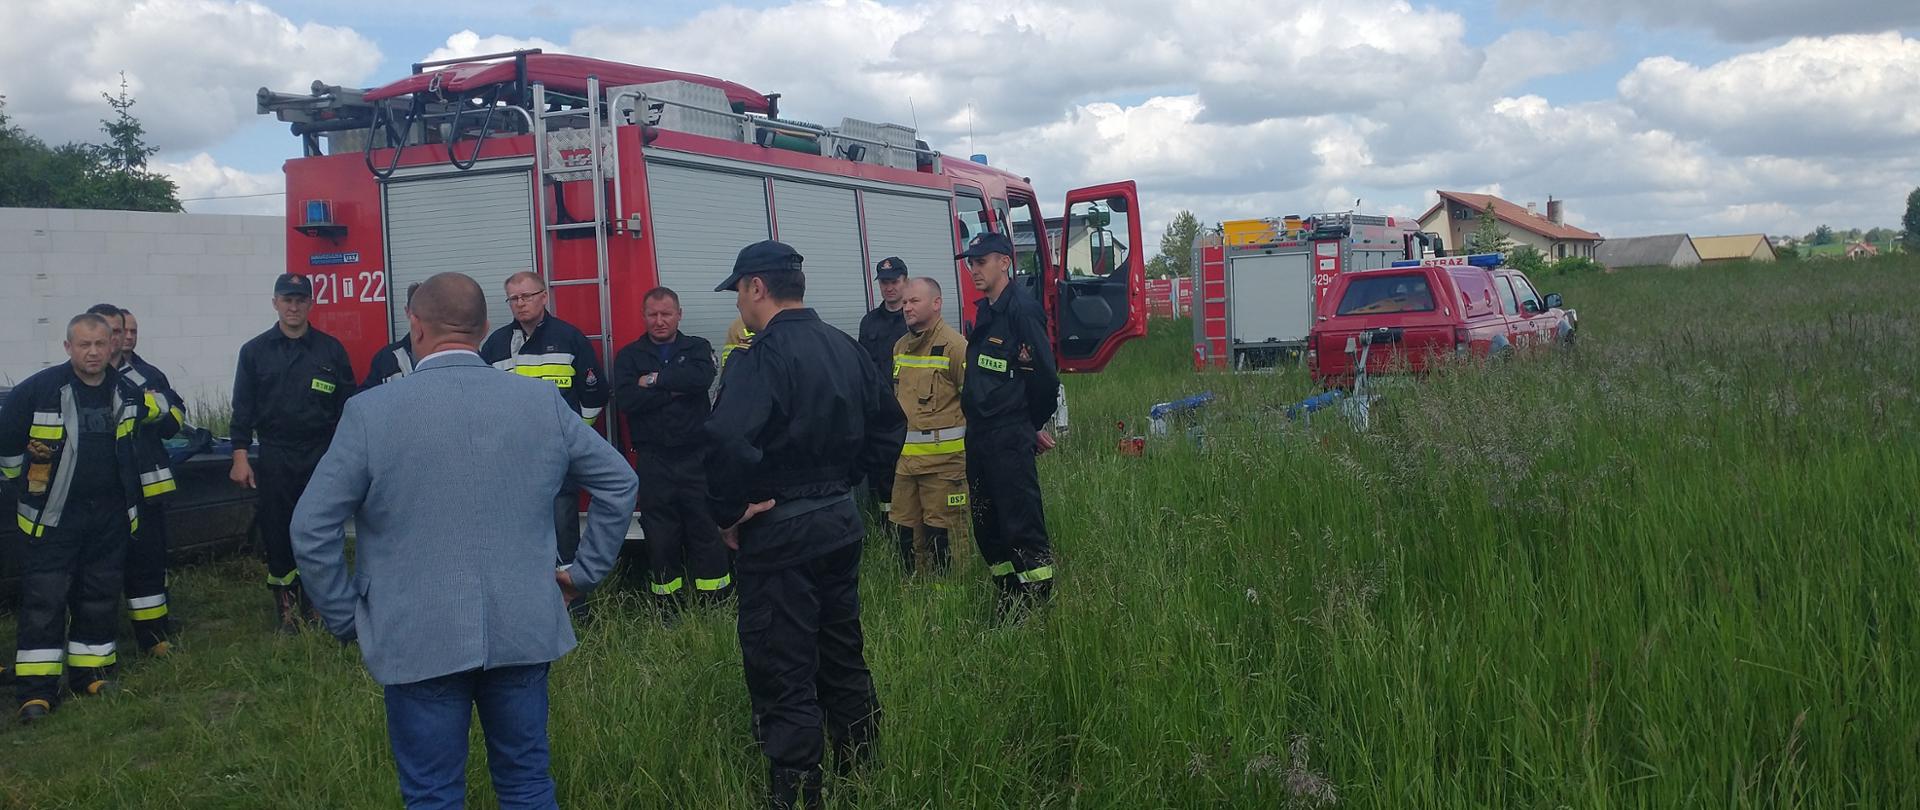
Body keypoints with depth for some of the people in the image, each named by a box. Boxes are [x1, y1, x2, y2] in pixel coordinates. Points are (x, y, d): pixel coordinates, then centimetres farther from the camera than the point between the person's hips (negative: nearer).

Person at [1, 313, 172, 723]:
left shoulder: (126, 390, 0)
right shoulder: (38, 390, -13)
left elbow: (165, 410, 24)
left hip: (110, 516, 4)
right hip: (52, 516, -4)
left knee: (99, 596, 11)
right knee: (44, 600, -4)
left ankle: (90, 673, 22)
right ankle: (37, 688, -1)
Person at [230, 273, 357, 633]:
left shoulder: (331, 350, 5)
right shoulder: (255, 351, 6)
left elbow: (347, 405, 7)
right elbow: (243, 408, 5)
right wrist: (240, 457, -2)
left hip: (322, 455, 0)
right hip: (275, 457, 0)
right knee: (277, 532, 1)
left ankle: (313, 604, 16)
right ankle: (286, 607, 12)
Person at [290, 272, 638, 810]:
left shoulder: (370, 411, -9)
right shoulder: (543, 402, 0)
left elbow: (312, 528, -8)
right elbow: (619, 482, 7)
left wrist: (347, 619, 3)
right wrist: (587, 572, 13)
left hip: (418, 640, -2)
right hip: (523, 630, 3)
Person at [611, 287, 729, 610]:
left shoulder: (698, 348, 8)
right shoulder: (629, 356, 9)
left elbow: (701, 377, -15)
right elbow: (625, 399, -9)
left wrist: (654, 380, -9)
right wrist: (674, 389, -10)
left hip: (696, 458, -1)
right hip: (653, 460, 1)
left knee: (707, 531, 0)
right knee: (660, 538, 5)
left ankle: (716, 605, 8)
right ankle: (667, 608, 15)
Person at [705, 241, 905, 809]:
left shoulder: (763, 357, -18)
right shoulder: (844, 347, 7)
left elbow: (728, 442, -32)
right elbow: (888, 425, 16)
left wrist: (729, 513, -18)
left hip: (780, 533, -8)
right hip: (840, 522, 8)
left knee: (783, 677, 0)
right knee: (842, 655, 20)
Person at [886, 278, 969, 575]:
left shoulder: (954, 345, -10)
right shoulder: (901, 346, 13)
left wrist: (972, 450, -9)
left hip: (942, 457, -7)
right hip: (905, 456, 7)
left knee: (937, 528, -1)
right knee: (902, 526, 12)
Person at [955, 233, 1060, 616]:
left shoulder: (1022, 310, -14)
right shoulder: (984, 311, 14)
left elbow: (1044, 377, -16)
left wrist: (1033, 426, -2)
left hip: (1010, 440, -9)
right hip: (980, 436, 10)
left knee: (1022, 526, -6)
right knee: (988, 527, 15)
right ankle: (1010, 601, 25)